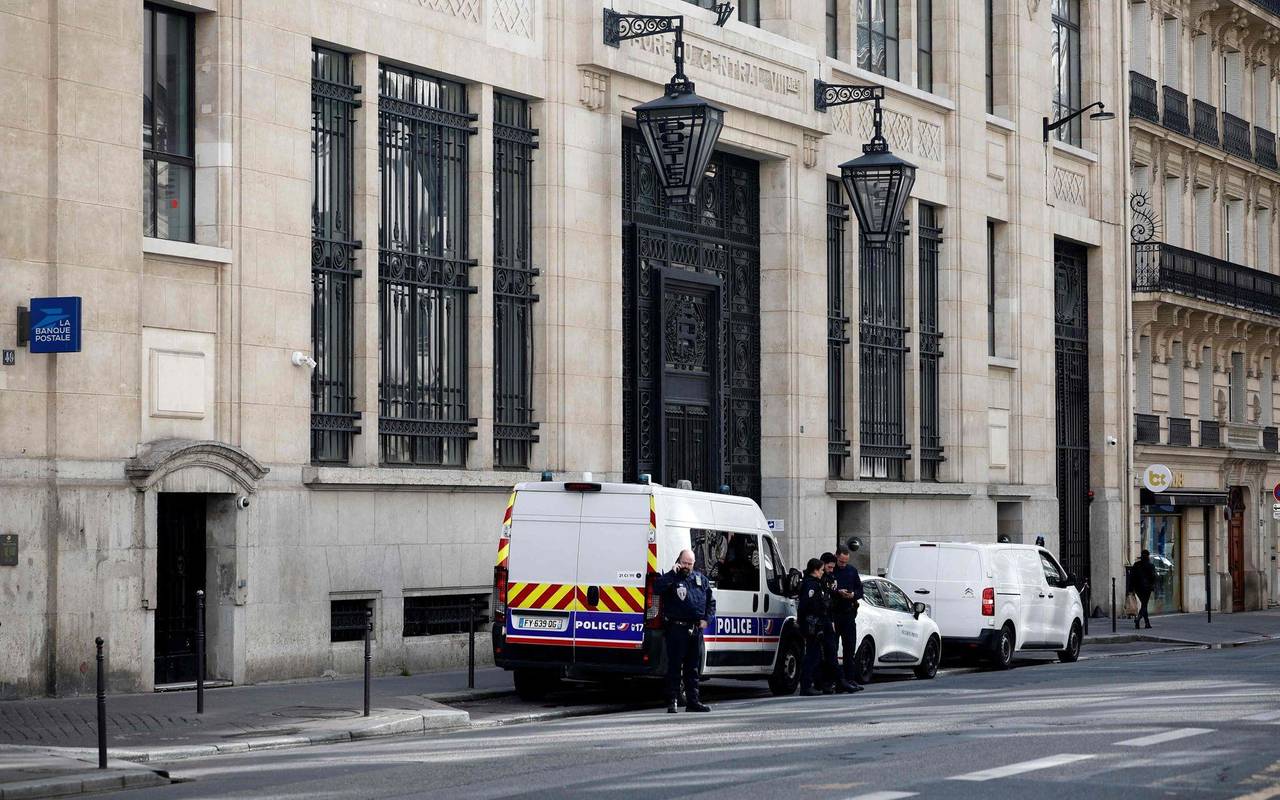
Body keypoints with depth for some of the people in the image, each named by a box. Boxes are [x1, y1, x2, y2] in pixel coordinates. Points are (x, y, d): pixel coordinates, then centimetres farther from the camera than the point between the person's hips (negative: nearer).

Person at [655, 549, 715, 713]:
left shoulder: (700, 578, 14)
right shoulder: (672, 578, -1)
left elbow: (711, 601, 20)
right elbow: (657, 588, -21)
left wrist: (706, 619, 7)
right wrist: (672, 573, -21)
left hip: (696, 629, 5)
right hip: (677, 629, -5)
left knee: (693, 668, 11)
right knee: (675, 667, -4)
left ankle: (693, 701, 17)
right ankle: (672, 702, -1)